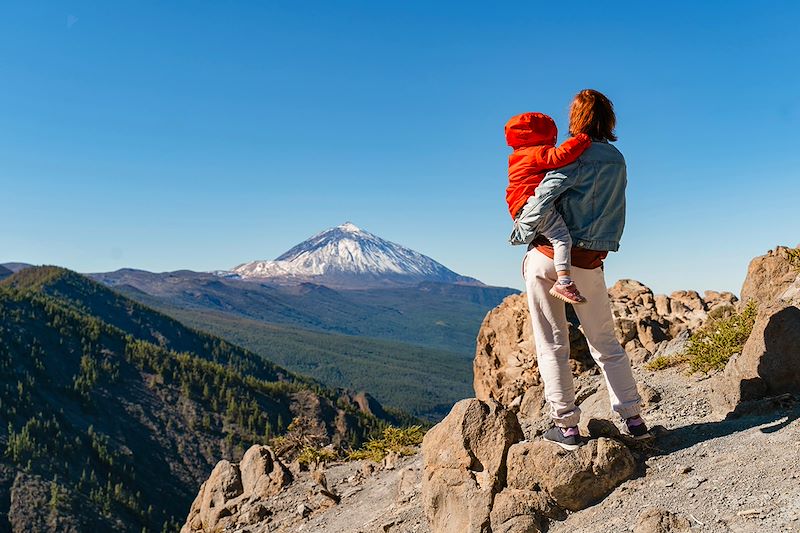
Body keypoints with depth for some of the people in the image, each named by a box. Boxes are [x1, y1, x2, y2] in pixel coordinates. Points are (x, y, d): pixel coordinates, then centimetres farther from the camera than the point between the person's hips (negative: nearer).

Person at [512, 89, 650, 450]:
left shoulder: (579, 154, -7)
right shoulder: (618, 161, 12)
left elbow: (544, 195, -18)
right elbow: (595, 202, 14)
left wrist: (521, 233, -6)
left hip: (547, 256, -5)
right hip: (588, 263, 5)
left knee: (552, 345, 5)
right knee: (606, 343, 17)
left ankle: (566, 426, 7)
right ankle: (633, 419, 18)